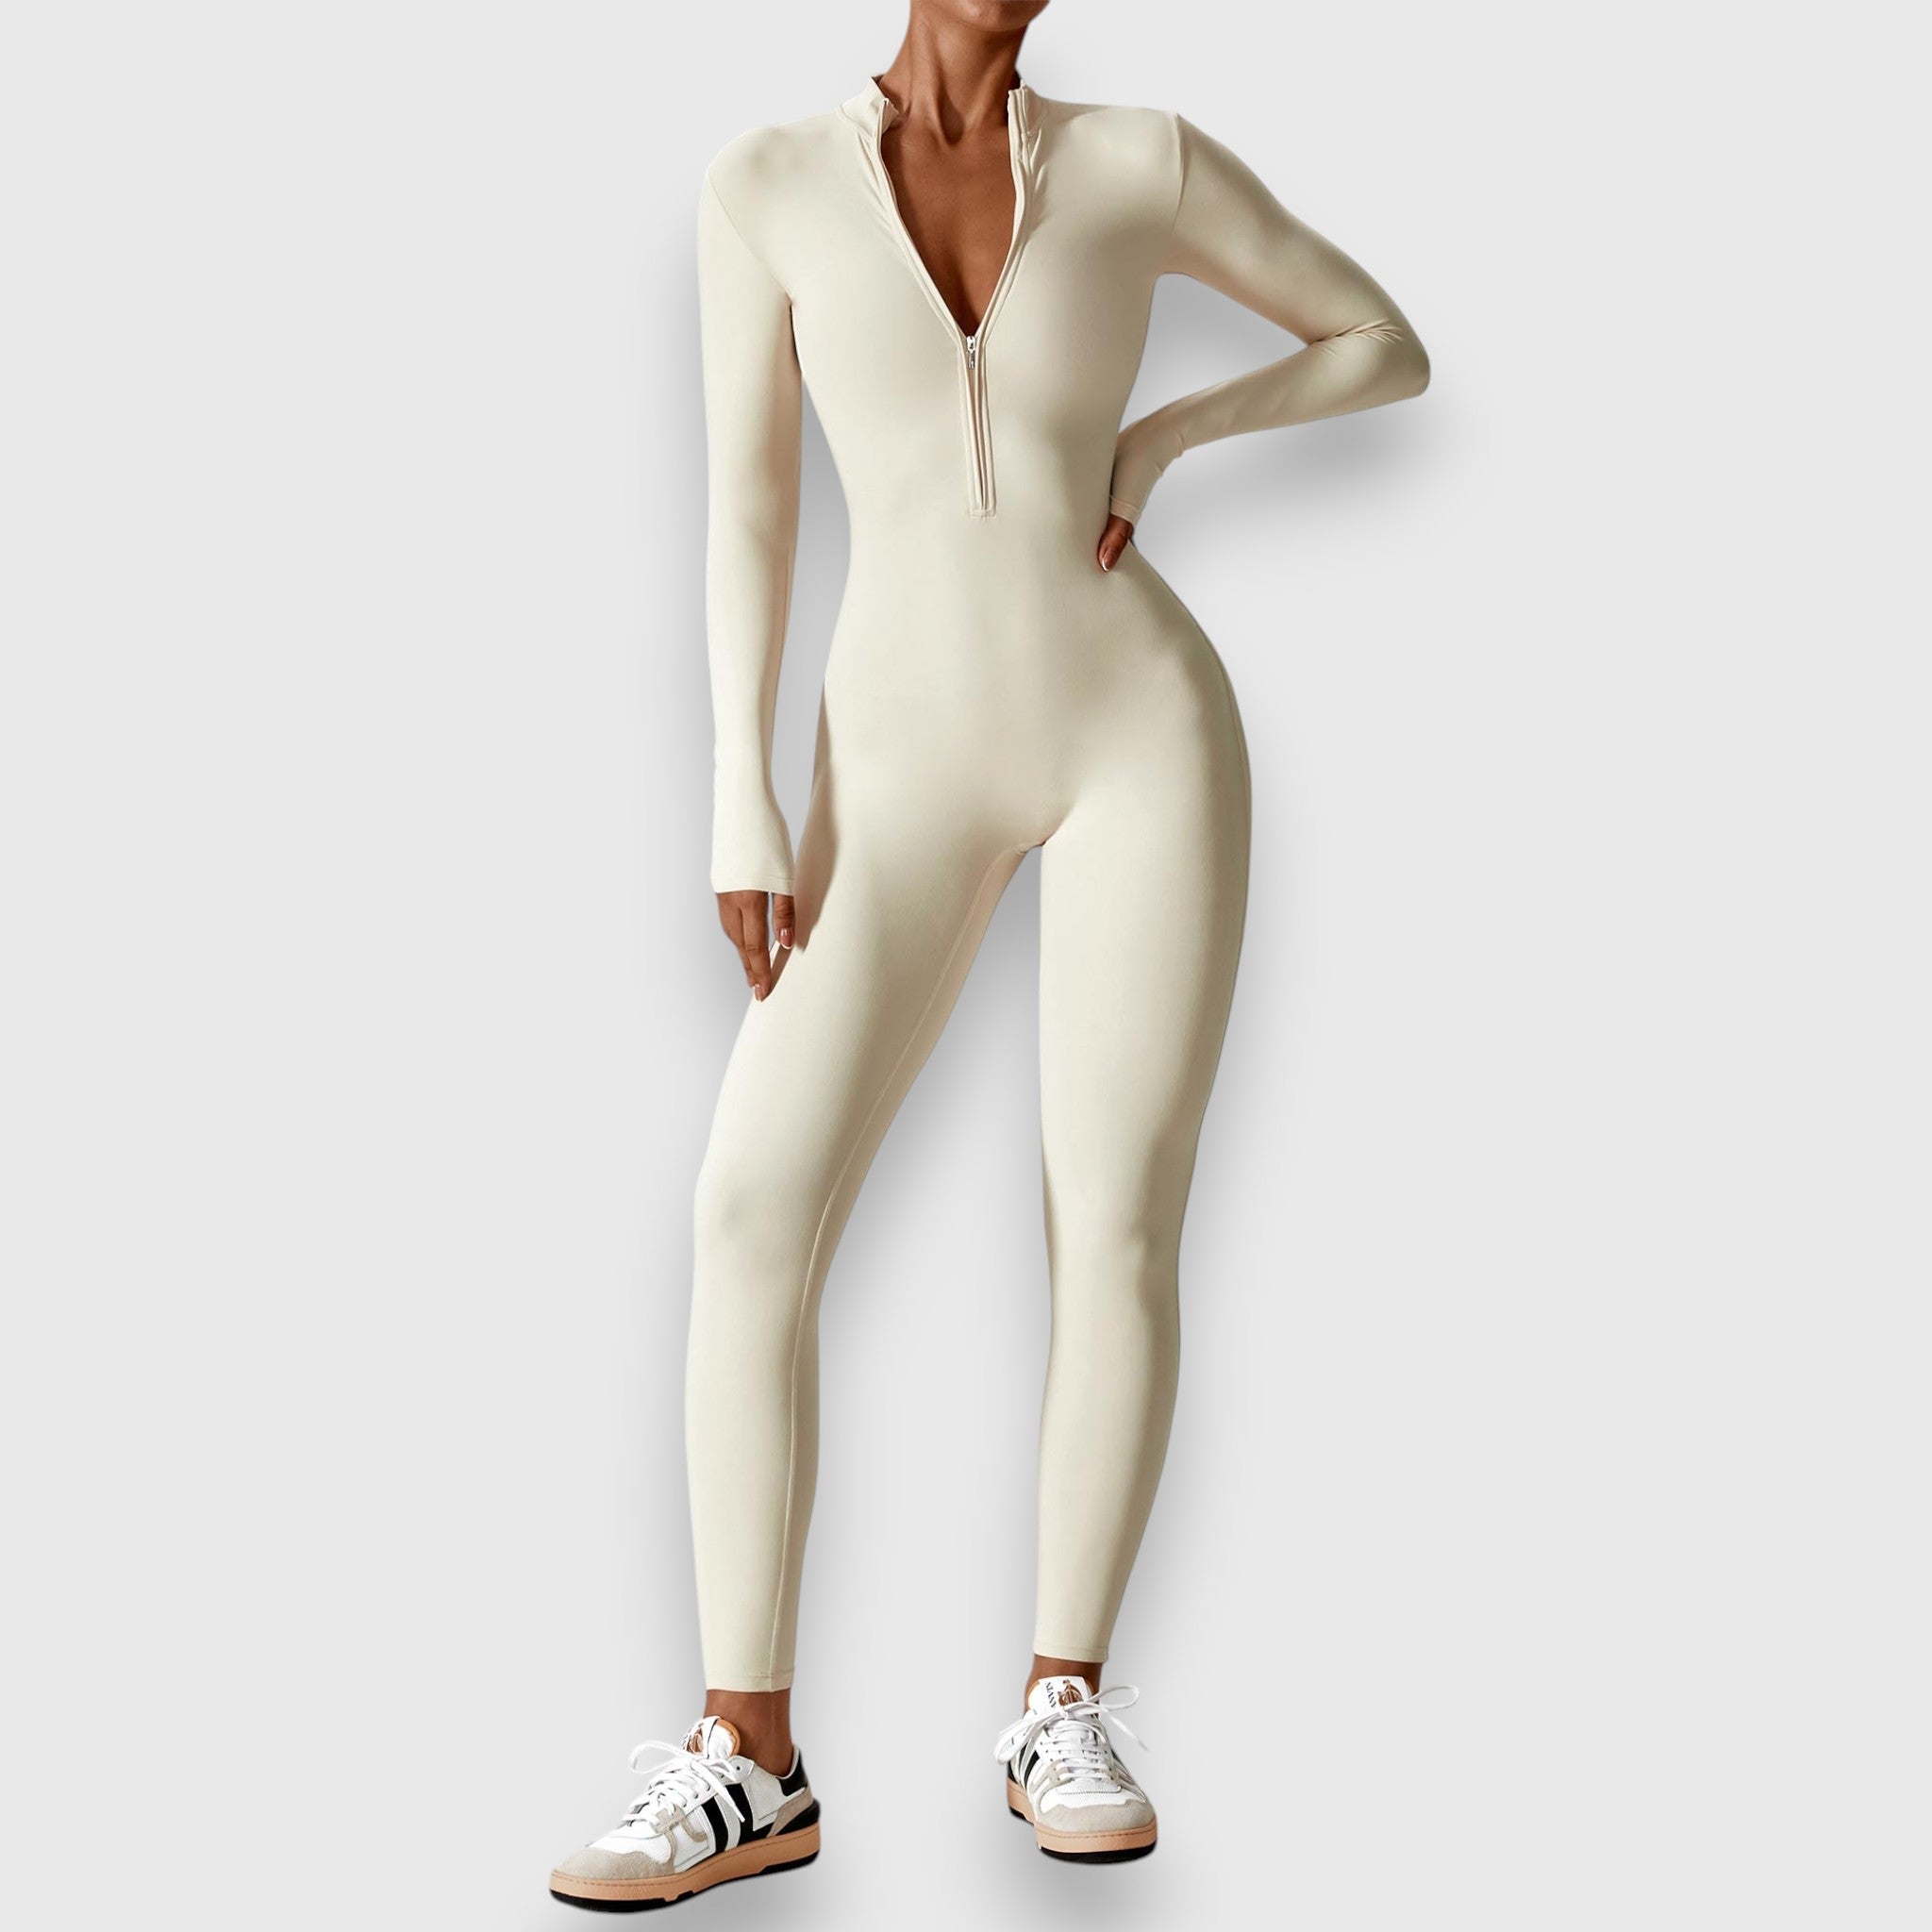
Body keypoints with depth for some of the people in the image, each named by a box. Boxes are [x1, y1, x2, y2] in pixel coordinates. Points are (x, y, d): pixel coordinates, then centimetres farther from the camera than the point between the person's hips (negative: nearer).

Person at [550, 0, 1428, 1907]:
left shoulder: (1144, 161, 4)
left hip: (1141, 733, 0)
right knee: (752, 1211, -14)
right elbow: (746, 510, 2)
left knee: (1119, 1231, -7)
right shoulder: (765, 182, 5)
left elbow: (1392, 345, 13)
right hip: (910, 775, 1)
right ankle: (746, 1760, -6)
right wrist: (741, 811, -6)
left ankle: (1064, 1718, 11)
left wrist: (1167, 434, -3)